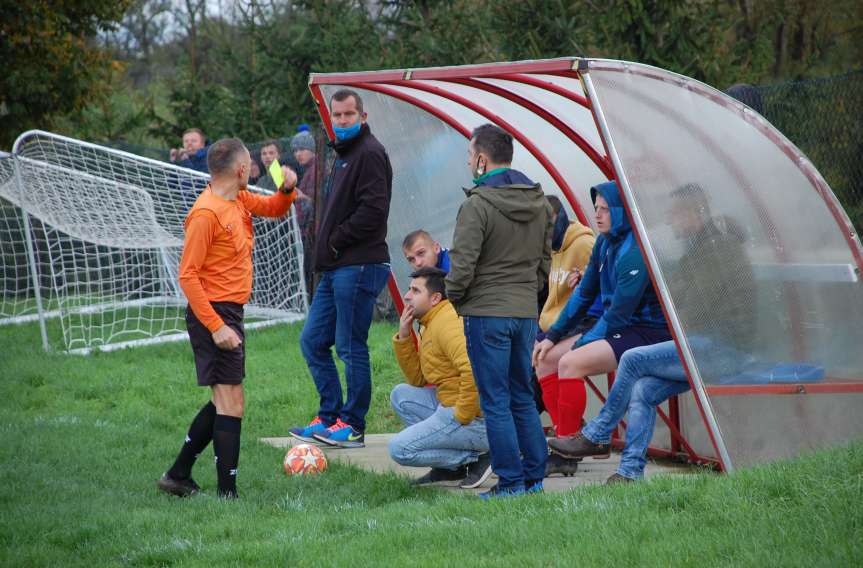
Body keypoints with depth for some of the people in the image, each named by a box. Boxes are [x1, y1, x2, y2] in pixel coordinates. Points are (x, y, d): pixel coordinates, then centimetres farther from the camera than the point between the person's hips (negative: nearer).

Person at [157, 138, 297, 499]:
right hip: (214, 315, -10)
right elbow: (188, 275, -19)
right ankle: (227, 493, -9)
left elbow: (273, 209, 28)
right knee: (231, 403, -10)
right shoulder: (206, 213, -17)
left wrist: (287, 189, 4)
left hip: (231, 313, 10)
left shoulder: (239, 200, 9)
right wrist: (216, 327, -24)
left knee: (224, 401, 17)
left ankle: (178, 475, 27)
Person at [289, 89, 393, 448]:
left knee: (350, 347, -5)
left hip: (359, 267, -10)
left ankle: (352, 426, 3)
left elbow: (373, 210, -21)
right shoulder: (344, 155, 21)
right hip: (336, 268, 10)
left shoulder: (369, 153, -10)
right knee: (312, 340, 12)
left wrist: (336, 240, -12)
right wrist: (328, 247, 12)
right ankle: (330, 418, 19)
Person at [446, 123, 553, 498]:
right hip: (526, 312, 7)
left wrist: (454, 299, 0)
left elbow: (462, 266, -17)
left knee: (495, 401, -1)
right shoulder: (540, 204, 9)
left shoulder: (477, 206, -15)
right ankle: (535, 477, 17)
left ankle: (511, 481, 0)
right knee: (523, 398, 15)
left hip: (487, 313, -7)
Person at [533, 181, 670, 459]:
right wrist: (553, 336, 12)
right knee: (546, 359, 4)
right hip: (616, 329, 10)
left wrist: (580, 345, -12)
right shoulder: (605, 243, 7)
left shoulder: (634, 251, -22)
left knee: (570, 363, -26)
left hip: (648, 334, -10)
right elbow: (584, 294, 17)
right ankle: (565, 433, 0)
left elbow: (618, 314, -21)